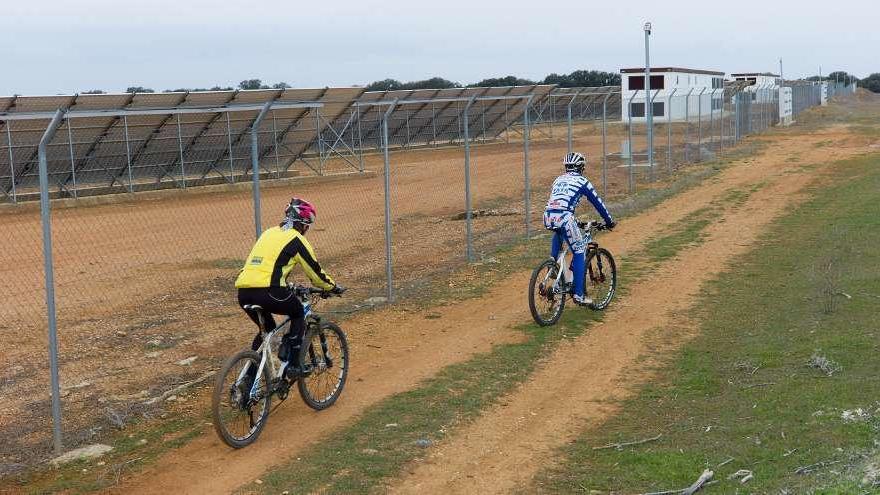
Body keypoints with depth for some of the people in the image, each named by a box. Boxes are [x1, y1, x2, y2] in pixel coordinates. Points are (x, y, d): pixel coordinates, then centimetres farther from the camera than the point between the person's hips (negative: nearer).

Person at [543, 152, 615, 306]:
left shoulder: (558, 180, 27)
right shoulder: (582, 181, 11)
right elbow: (597, 202, 16)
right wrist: (609, 221, 29)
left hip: (548, 216, 5)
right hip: (564, 217, -5)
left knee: (558, 234, 41)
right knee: (579, 253, 6)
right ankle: (578, 294, 2)